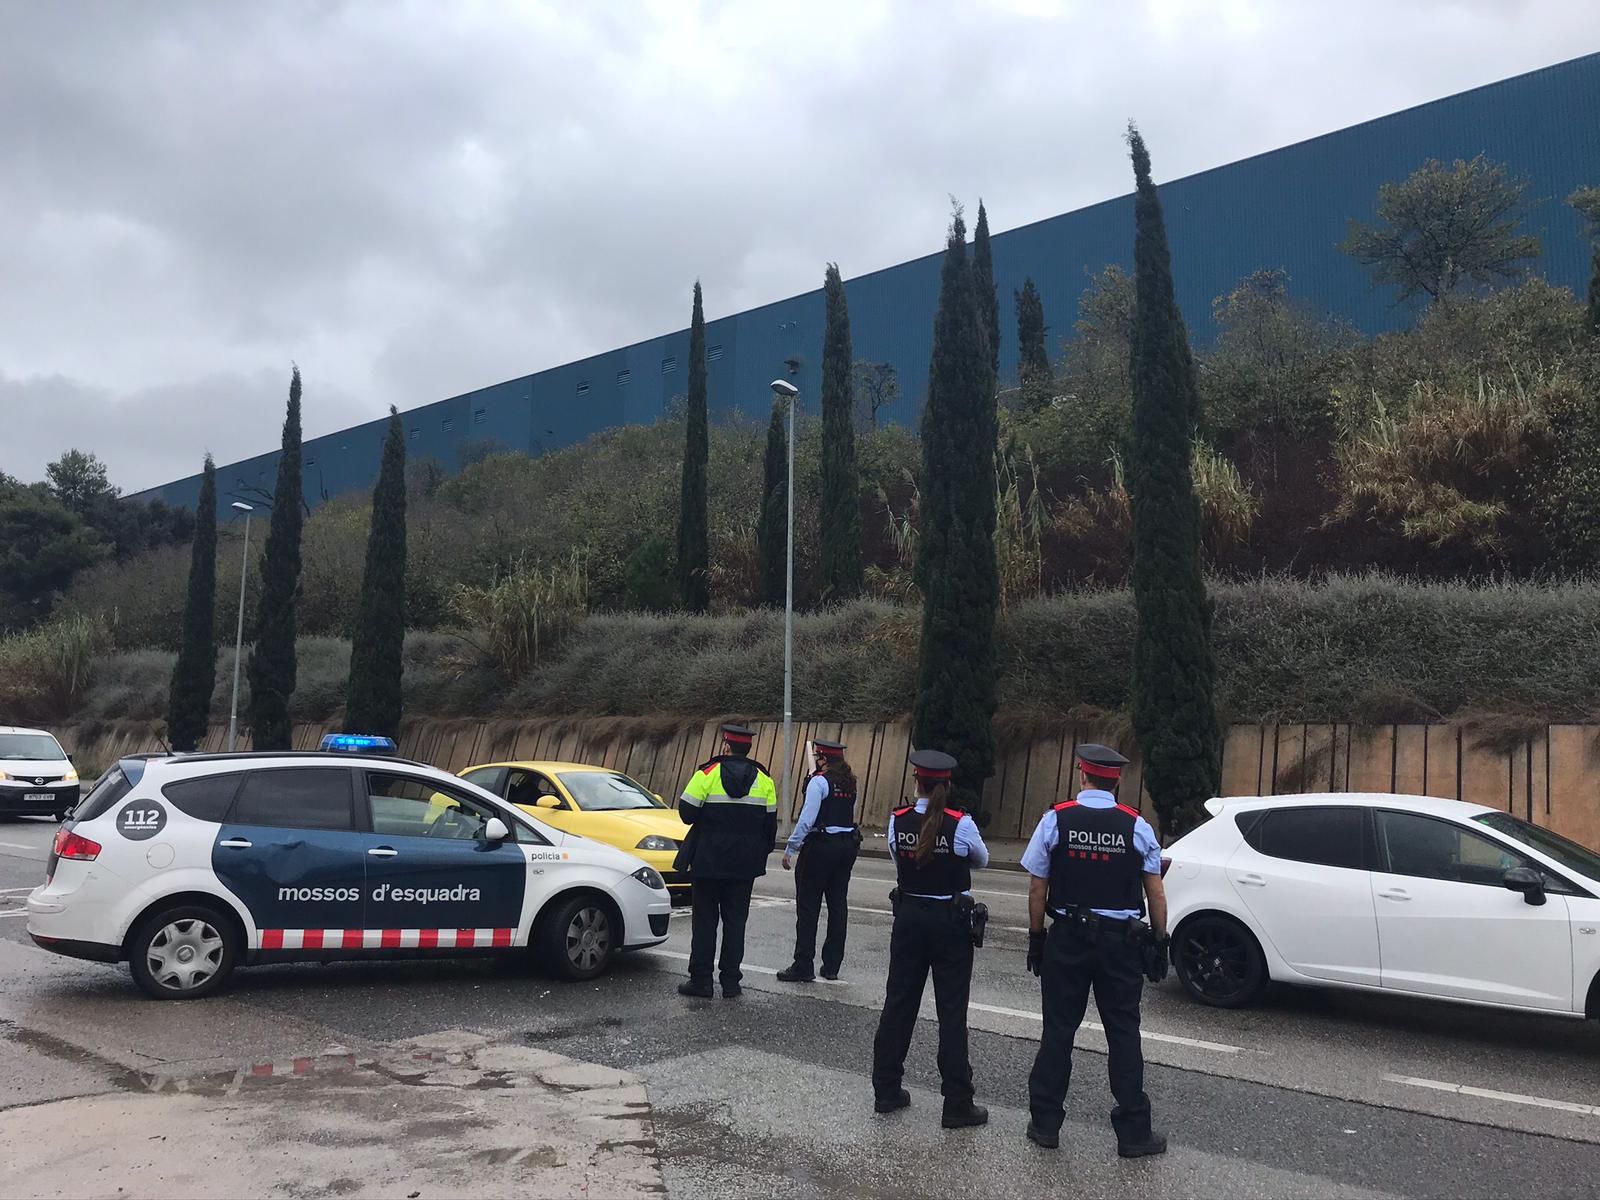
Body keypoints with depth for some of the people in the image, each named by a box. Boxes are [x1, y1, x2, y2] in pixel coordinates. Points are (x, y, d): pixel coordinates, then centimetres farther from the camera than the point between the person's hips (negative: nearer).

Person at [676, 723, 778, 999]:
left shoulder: (707, 774, -9)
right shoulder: (764, 780, 3)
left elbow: (686, 813, -9)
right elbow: (770, 823, 8)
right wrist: (762, 853, 19)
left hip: (708, 861, -3)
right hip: (745, 864, 3)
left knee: (705, 919, 6)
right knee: (735, 920, 9)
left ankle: (700, 979, 8)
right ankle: (731, 982, 11)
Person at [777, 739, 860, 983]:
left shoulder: (819, 781, -11)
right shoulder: (850, 783, 11)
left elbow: (807, 819, -18)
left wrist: (790, 849, -13)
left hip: (820, 846, -7)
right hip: (848, 843, 7)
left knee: (808, 907, -1)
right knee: (838, 905, 10)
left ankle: (803, 966, 0)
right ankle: (832, 966, 15)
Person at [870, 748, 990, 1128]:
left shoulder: (897, 821, -6)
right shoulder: (960, 824, -14)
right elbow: (981, 859, 6)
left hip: (908, 917, 3)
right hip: (950, 922, -3)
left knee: (898, 1003, 13)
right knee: (952, 1011, 3)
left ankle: (886, 1089, 23)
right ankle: (956, 1104, 8)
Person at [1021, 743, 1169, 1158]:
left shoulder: (1056, 820, -5)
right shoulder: (1137, 826, -3)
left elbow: (1037, 889, -3)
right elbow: (1156, 894, -1)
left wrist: (1036, 937, 7)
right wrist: (1160, 938, 9)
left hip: (1067, 938, 0)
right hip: (1121, 941, 0)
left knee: (1058, 1030, 8)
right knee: (1123, 1034, 8)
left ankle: (1045, 1124, 16)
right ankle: (1134, 1132, 13)